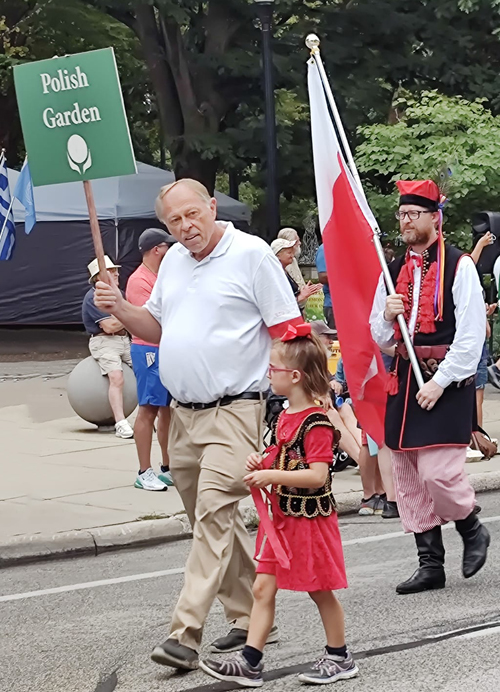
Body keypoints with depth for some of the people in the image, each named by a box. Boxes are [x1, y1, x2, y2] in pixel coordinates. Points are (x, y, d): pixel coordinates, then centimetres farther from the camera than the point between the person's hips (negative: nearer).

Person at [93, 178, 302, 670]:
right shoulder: (172, 262, 14)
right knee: (209, 519, 12)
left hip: (233, 412, -8)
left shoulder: (251, 254, -7)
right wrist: (120, 309, 5)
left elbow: (287, 330, -7)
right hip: (183, 413, 8)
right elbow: (157, 329, 24)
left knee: (213, 514, -15)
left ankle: (185, 634, -19)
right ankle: (253, 619, 24)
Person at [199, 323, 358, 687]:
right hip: (282, 516, 9)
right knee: (263, 587, 4)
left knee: (320, 589, 6)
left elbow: (317, 475, -26)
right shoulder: (285, 416, 9)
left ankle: (339, 657, 22)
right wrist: (262, 464, 5)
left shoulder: (317, 423, -19)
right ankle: (250, 662, 4)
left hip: (311, 518, -9)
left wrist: (273, 476, -27)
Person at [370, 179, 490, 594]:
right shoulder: (394, 271, 12)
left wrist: (440, 381, -15)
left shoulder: (459, 267, -7)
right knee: (409, 478, 6)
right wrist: (387, 315, -4)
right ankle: (431, 564, 14)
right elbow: (380, 338, 19)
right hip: (405, 381, 7)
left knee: (438, 472, -13)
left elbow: (471, 335, -11)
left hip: (446, 382, -6)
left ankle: (472, 531, 15)